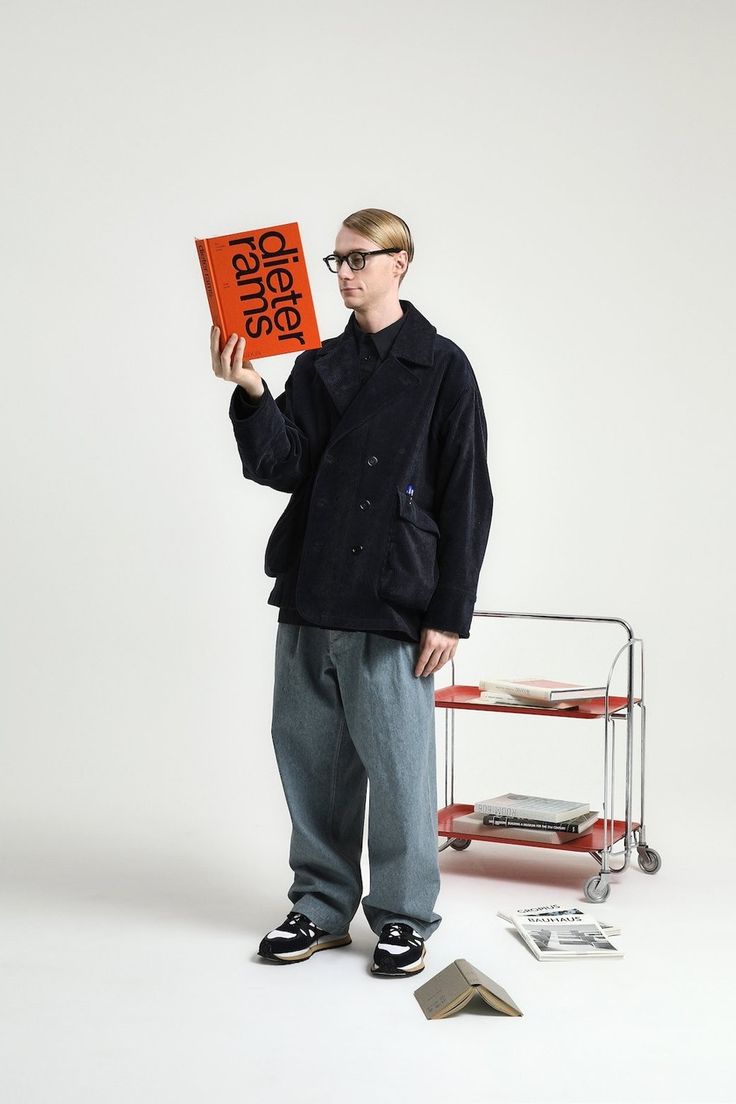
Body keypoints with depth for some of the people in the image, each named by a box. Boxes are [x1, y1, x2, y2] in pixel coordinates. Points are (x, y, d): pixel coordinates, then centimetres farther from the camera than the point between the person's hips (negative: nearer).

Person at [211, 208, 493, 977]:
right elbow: (279, 467, 0)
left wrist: (449, 613, -9)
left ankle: (403, 917, 16)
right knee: (310, 756, 11)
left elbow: (467, 499, -5)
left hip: (393, 603, -5)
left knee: (396, 762, 0)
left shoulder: (441, 367, -2)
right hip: (309, 597, 5)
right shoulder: (318, 367, 12)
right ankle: (321, 905, 26)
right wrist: (250, 394, -17)